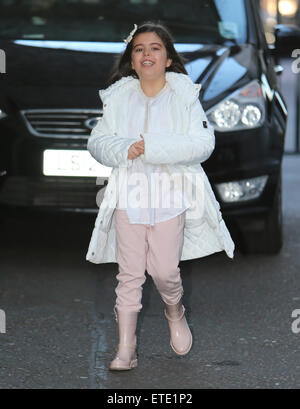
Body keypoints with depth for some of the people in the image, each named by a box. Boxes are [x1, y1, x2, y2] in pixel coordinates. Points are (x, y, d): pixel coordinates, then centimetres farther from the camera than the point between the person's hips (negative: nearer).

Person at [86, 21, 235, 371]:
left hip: (171, 196, -2)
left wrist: (152, 146, -19)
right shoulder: (118, 97, 9)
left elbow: (204, 143, -10)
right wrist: (123, 148, -15)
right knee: (129, 273, 2)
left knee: (165, 271, -3)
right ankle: (126, 348, 8)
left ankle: (175, 315, 31)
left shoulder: (185, 96, 1)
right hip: (128, 196, 2)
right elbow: (96, 141, 7)